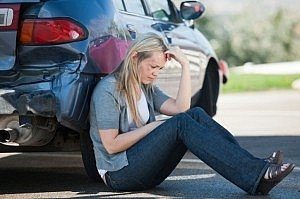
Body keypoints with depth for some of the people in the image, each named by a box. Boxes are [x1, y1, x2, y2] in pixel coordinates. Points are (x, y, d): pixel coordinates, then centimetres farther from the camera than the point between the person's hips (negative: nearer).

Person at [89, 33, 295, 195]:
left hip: (148, 169, 8)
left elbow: (180, 108, -2)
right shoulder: (108, 90, -9)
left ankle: (256, 167, -27)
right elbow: (111, 145, -16)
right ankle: (254, 176, -40)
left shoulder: (147, 88, 16)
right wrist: (153, 127, -12)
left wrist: (185, 65, -5)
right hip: (119, 174, -8)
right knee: (181, 123, -27)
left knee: (196, 114, -13)